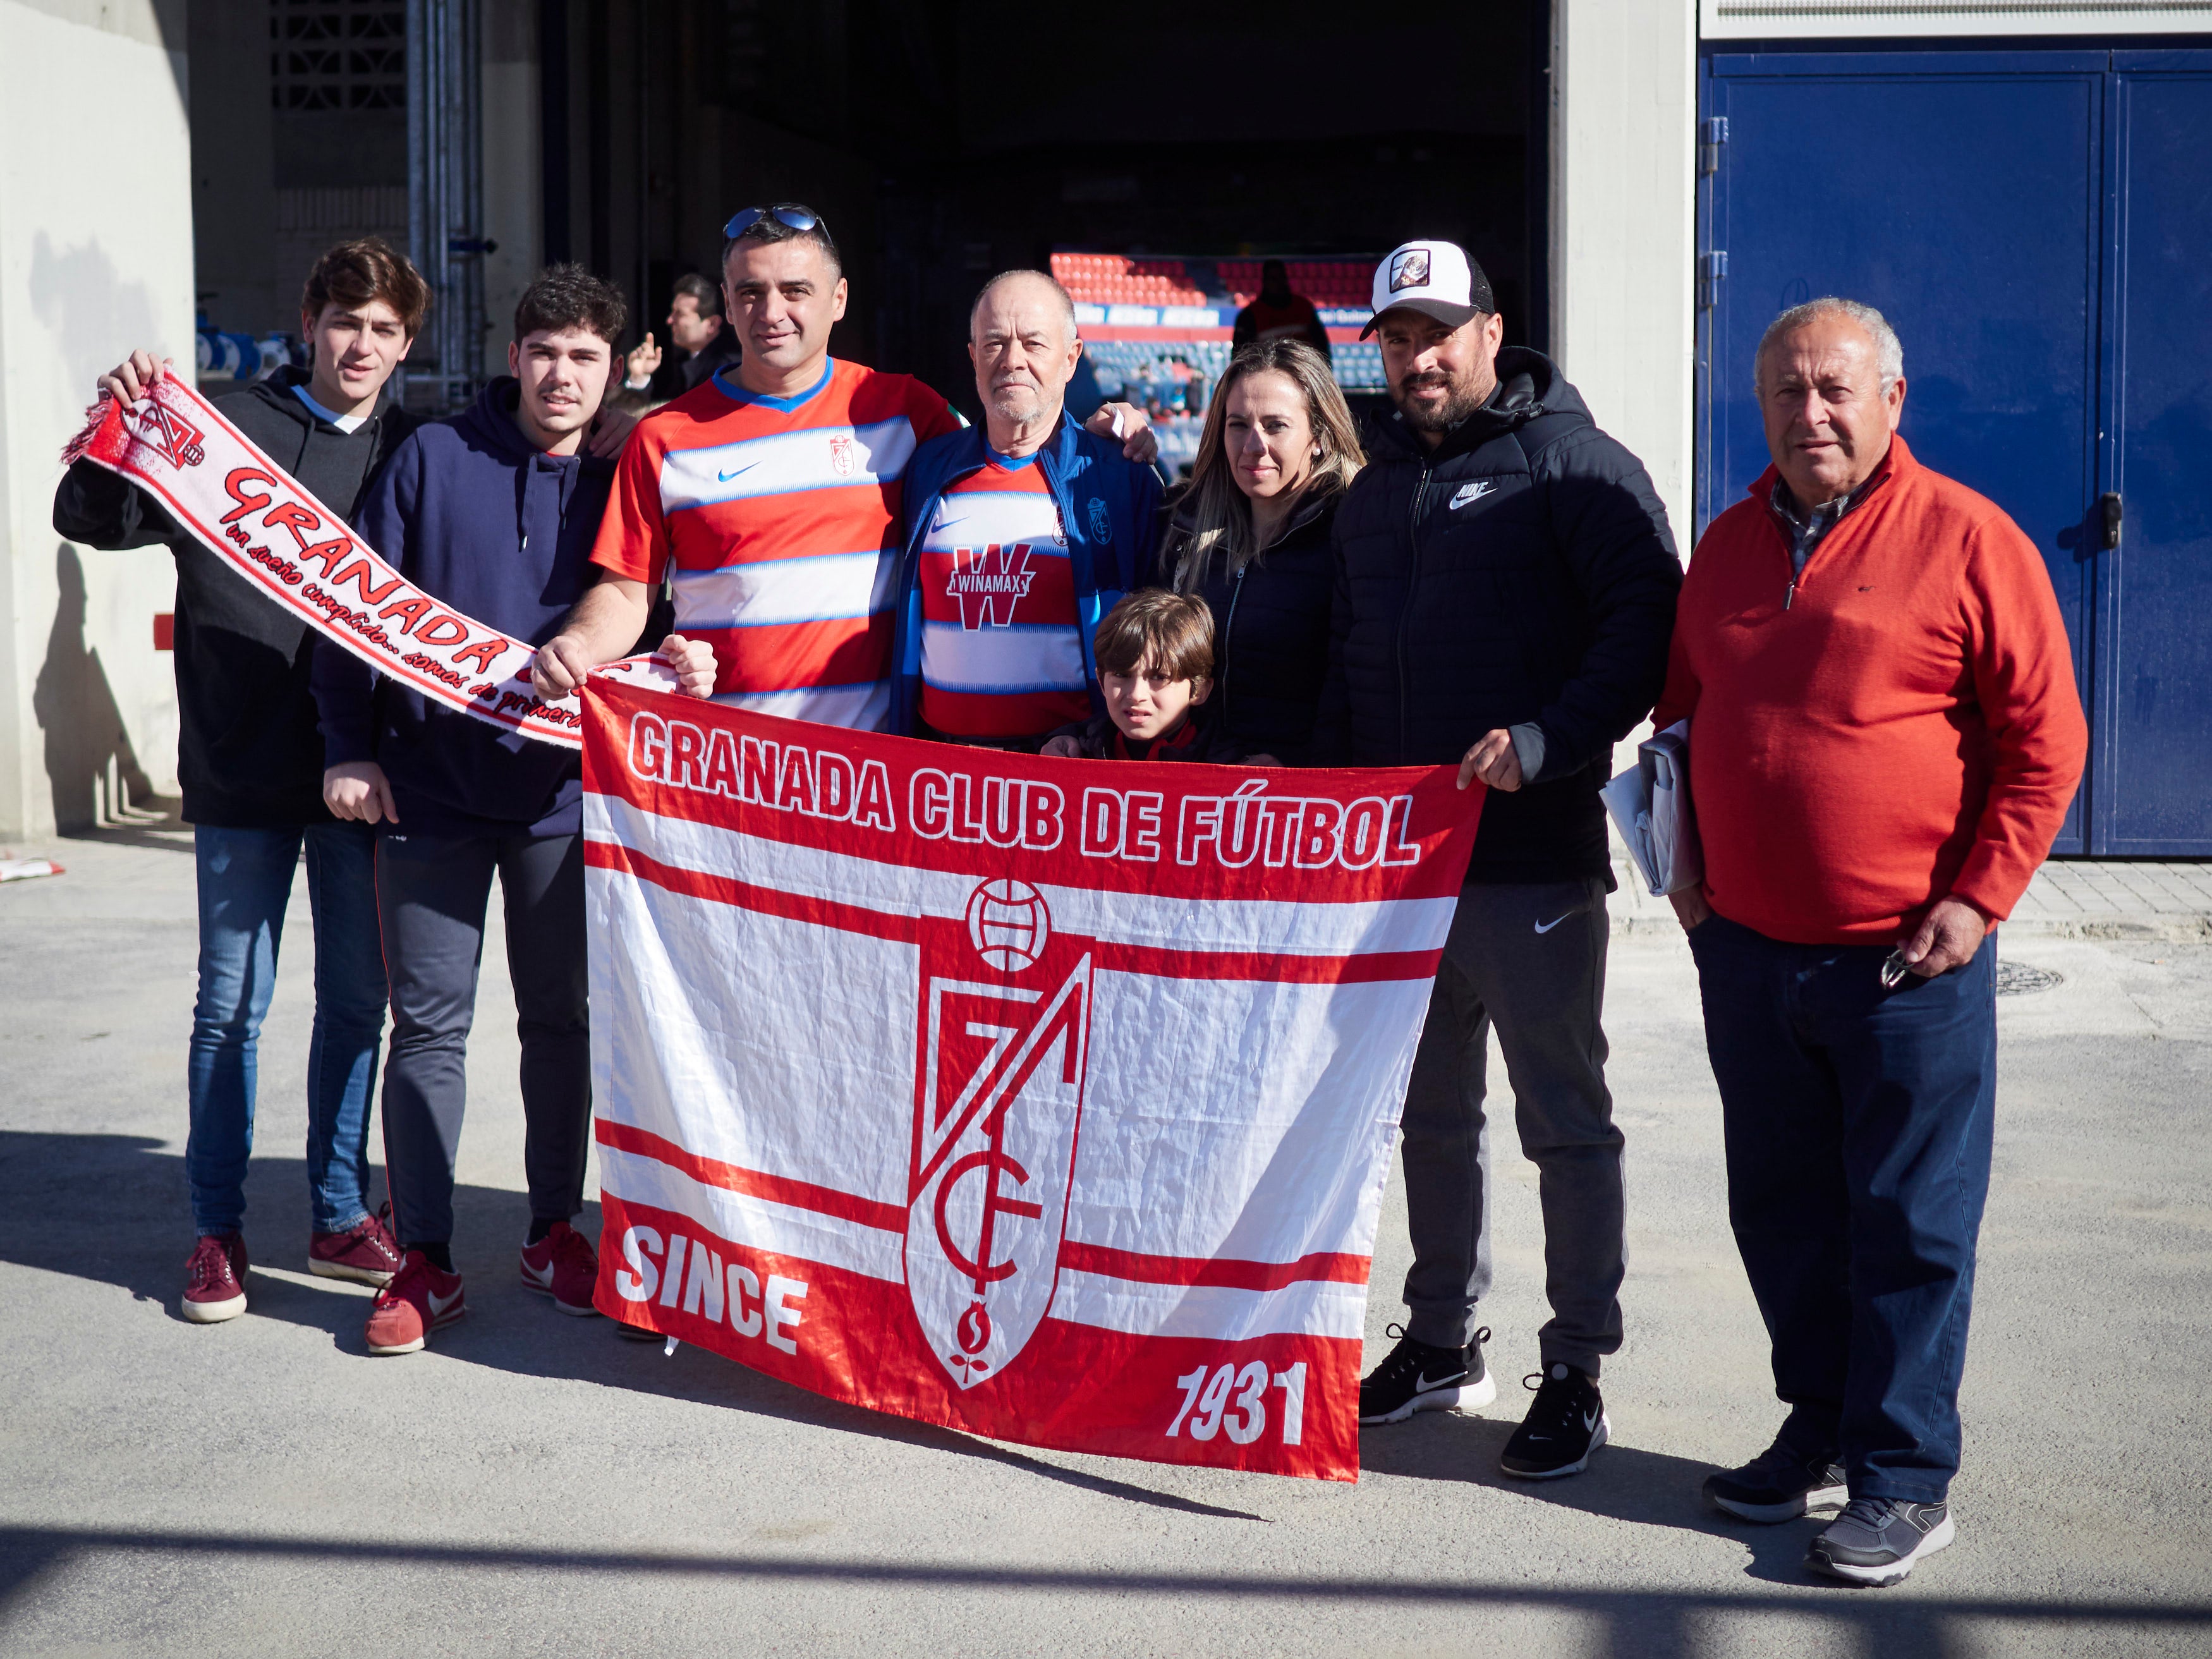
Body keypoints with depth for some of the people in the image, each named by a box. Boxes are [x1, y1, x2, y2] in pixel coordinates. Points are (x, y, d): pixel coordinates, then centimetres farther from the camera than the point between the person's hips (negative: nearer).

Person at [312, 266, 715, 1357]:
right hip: (428, 786, -1)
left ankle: (555, 1229, 24)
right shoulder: (434, 459, 0)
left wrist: (679, 664, -13)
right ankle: (424, 1259, 10)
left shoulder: (624, 480, 4)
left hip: (564, 791, 1)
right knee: (427, 1022, 2)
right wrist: (349, 748, -3)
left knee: (562, 1018, 10)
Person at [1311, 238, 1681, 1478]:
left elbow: (1648, 622, -14)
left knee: (1566, 1120, 1)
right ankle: (1444, 1340, 29)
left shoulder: (1573, 464, -6)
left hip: (1533, 860, -7)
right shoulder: (1378, 482, 16)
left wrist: (1549, 742, -25)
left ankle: (1578, 1371, 11)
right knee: (1433, 1115, 16)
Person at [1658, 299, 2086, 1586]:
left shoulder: (1969, 541, -6)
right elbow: (1682, 709, 24)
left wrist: (1979, 899, -11)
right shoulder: (1730, 544, 11)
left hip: (1909, 960, -6)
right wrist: (1687, 866, 14)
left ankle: (1906, 1479, 11)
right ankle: (1822, 1431, 29)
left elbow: (2046, 740, -6)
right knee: (1782, 1210, 14)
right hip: (1746, 950, 6)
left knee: (1908, 1224, 1)